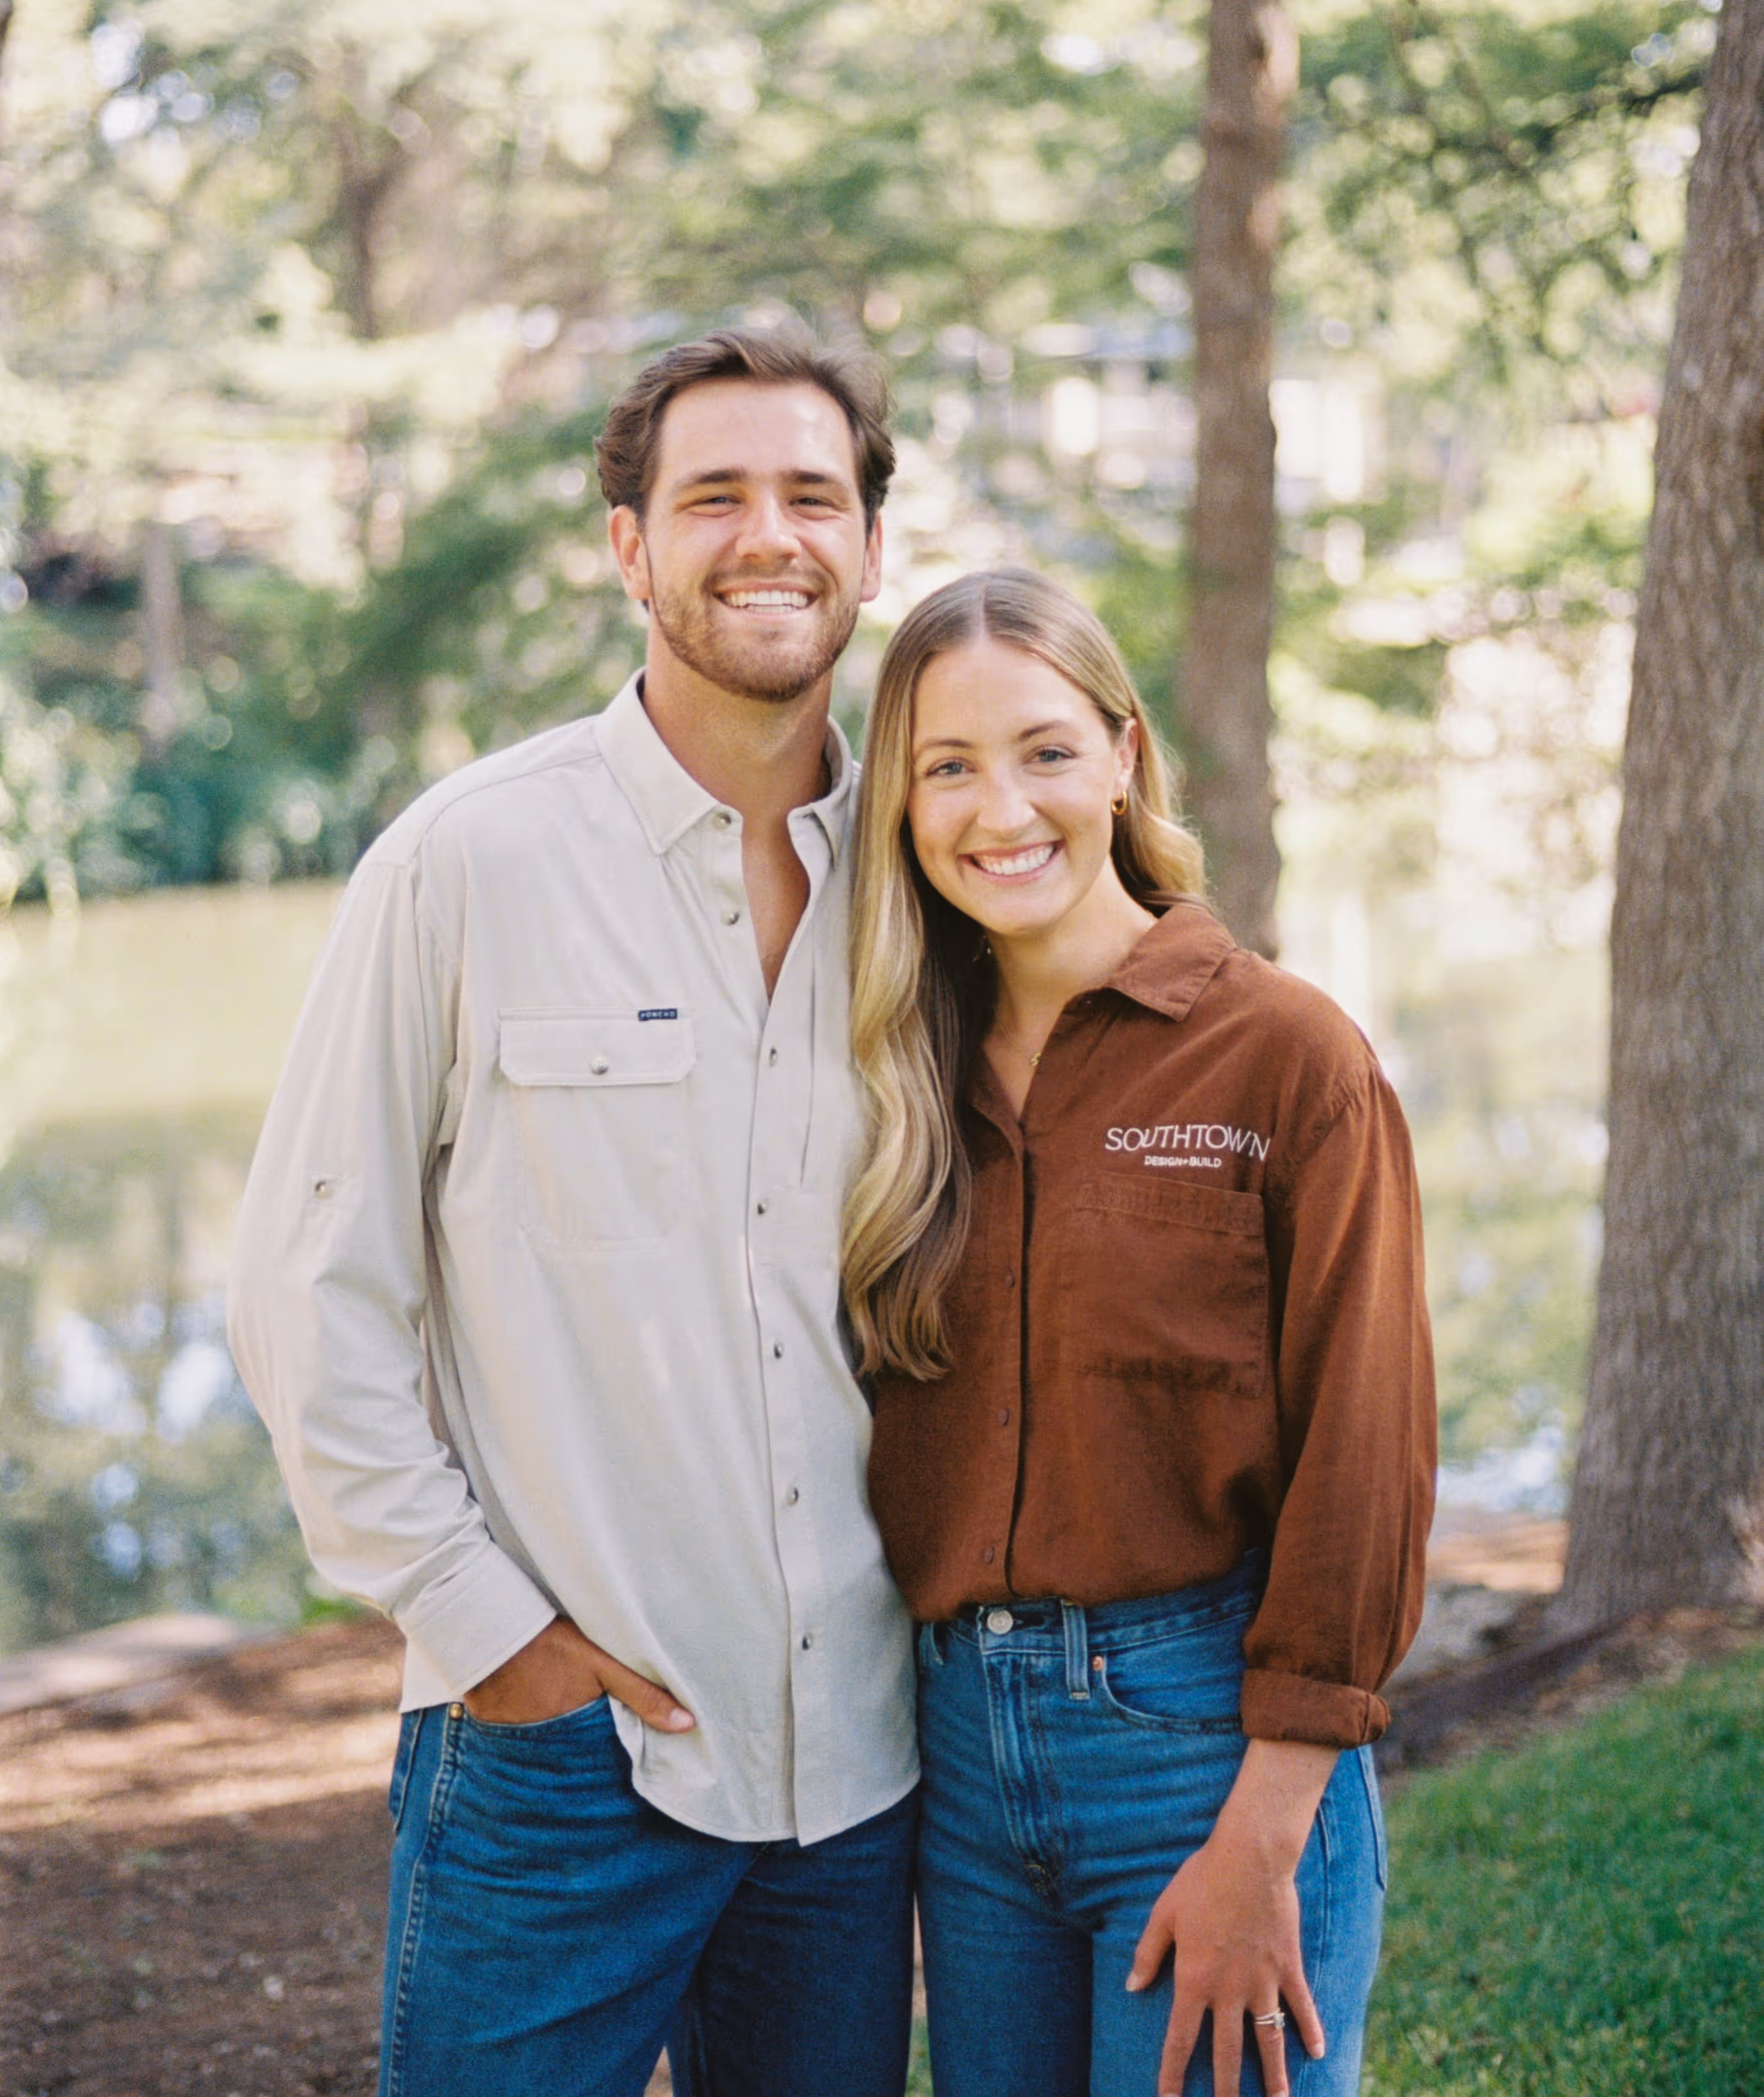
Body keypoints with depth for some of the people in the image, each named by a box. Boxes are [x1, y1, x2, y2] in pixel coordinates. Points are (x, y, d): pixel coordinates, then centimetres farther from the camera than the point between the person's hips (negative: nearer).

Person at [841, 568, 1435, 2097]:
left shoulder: (1288, 1056, -8)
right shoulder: (920, 1079, 8)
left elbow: (1360, 1463, -10)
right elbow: (906, 1436, 12)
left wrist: (1263, 1844, -14)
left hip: (1205, 1738, -5)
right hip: (966, 1743, 5)